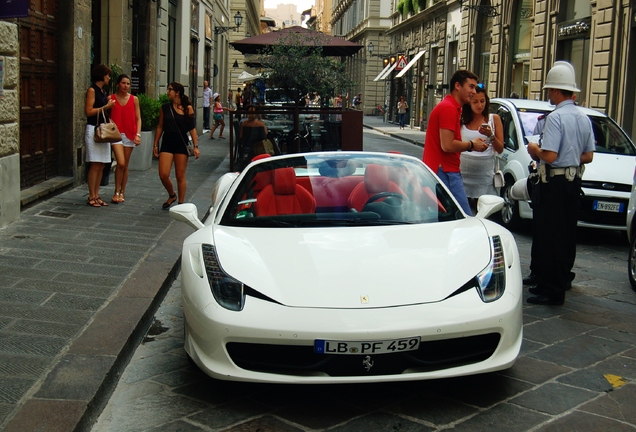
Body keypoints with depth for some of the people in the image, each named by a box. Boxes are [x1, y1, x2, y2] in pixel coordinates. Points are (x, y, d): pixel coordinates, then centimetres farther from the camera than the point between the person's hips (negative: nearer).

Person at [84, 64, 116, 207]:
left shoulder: (103, 91, 17)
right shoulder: (92, 90, -7)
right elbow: (89, 111, -13)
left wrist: (110, 104, 8)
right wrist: (106, 107, -10)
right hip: (94, 129, -8)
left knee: (101, 166, 7)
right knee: (95, 165, -8)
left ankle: (96, 195, 12)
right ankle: (91, 197, -3)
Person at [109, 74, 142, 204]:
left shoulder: (134, 99, 6)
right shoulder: (111, 98, 2)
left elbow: (138, 118, 7)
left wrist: (138, 134, -3)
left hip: (129, 134, 2)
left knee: (125, 166, 8)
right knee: (121, 163, -16)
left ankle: (122, 193, 18)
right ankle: (116, 192, -4)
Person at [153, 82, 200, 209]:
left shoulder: (187, 108, -2)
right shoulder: (165, 107, 5)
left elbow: (192, 128, -2)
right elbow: (160, 127, 10)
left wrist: (196, 146, -8)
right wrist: (155, 144, 8)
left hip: (181, 144, -2)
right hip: (167, 143, 2)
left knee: (180, 176, 3)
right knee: (163, 175, -6)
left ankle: (181, 203, 15)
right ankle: (171, 195, 21)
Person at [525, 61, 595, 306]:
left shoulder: (556, 117, -17)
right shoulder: (584, 119, 9)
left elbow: (549, 156, -23)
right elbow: (588, 156, 12)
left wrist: (534, 149, -4)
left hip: (553, 183, -8)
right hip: (574, 182, 9)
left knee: (548, 236, -4)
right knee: (567, 234, 14)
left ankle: (551, 291, -2)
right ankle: (562, 281, 23)